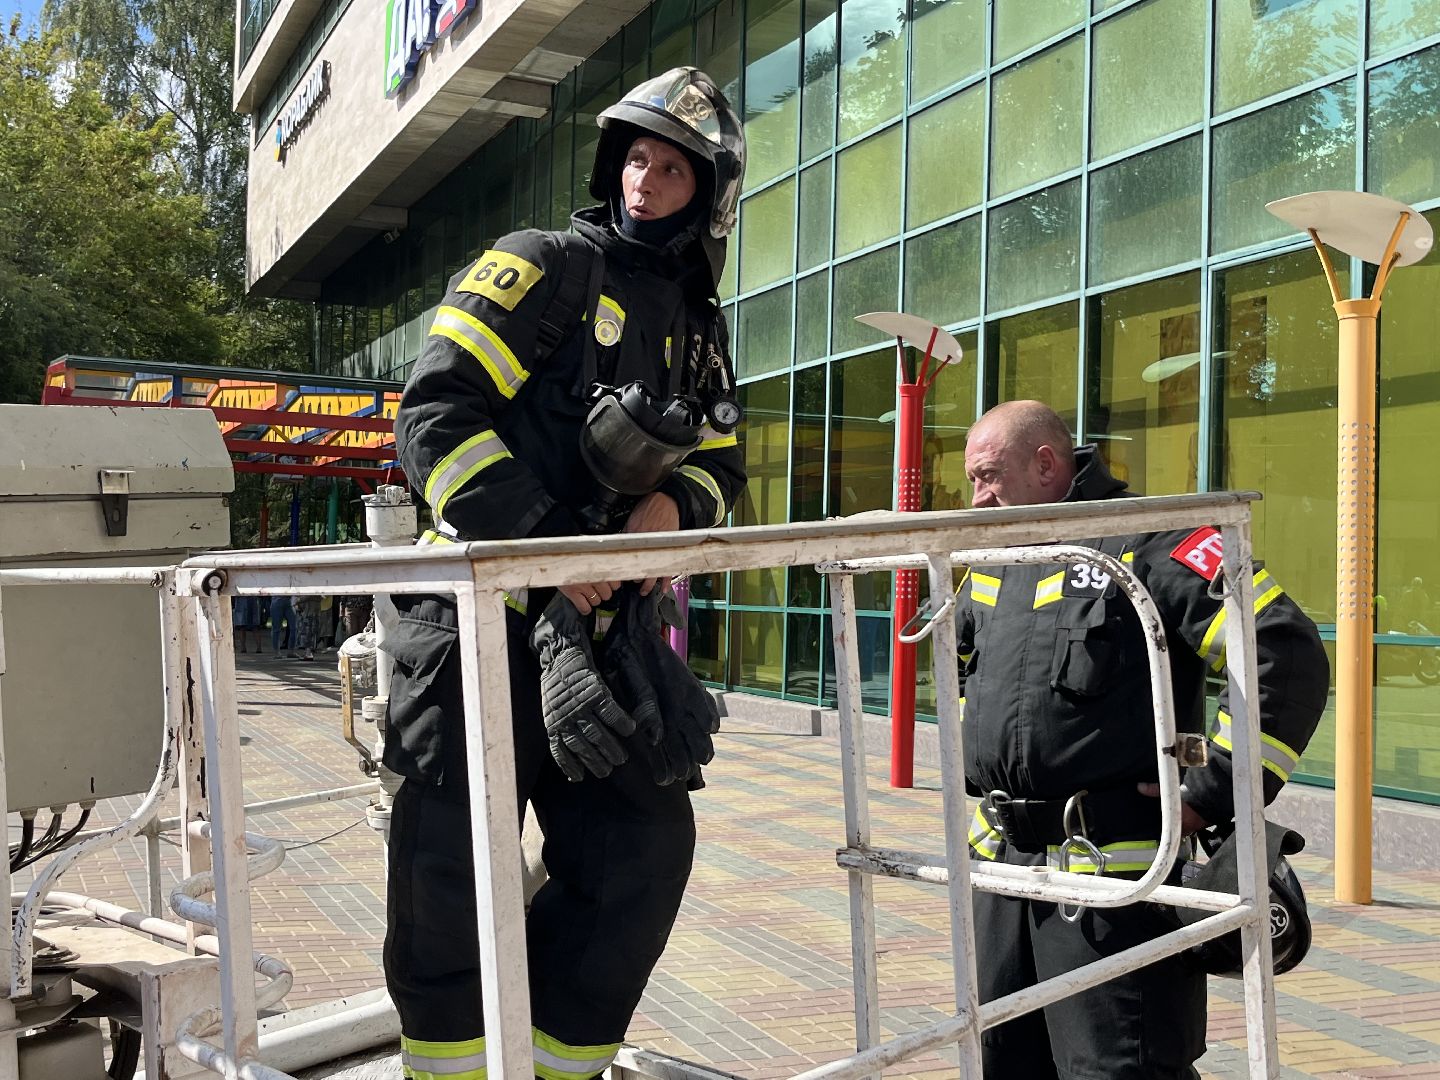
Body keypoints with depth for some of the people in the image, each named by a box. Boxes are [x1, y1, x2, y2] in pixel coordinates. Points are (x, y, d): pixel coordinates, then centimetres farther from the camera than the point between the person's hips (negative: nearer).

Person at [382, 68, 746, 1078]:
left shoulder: (700, 329, 17)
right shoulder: (548, 265, -3)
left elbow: (723, 462, 18)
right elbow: (436, 413, -12)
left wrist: (674, 503, -7)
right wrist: (547, 551, -19)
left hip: (599, 621, 6)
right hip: (485, 613, -6)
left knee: (647, 852, 4)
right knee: (453, 877, -1)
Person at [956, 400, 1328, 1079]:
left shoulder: (1148, 546, -12)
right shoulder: (990, 569, 13)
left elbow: (1291, 658, -20)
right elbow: (958, 665, 34)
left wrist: (1213, 793, -19)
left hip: (1113, 872, -8)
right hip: (1001, 864, 8)